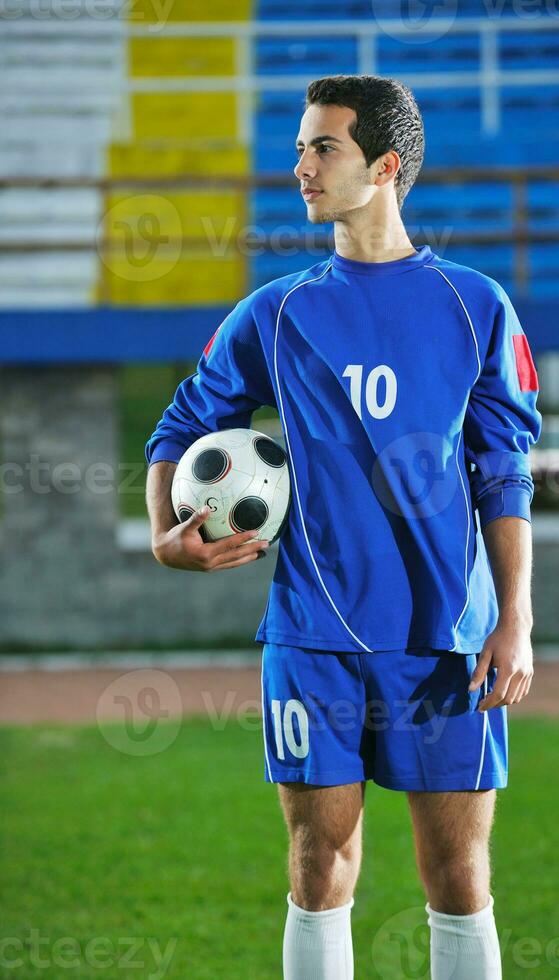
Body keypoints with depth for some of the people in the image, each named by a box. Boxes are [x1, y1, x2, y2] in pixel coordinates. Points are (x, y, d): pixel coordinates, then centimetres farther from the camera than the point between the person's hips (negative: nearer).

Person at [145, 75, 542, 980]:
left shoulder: (476, 308, 5)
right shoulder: (276, 314, 8)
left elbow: (503, 476, 5)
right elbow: (185, 425, 18)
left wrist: (515, 621, -3)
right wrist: (167, 534, -1)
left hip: (446, 642, -1)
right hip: (313, 640, 1)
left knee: (459, 882, 1)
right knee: (321, 876, 1)